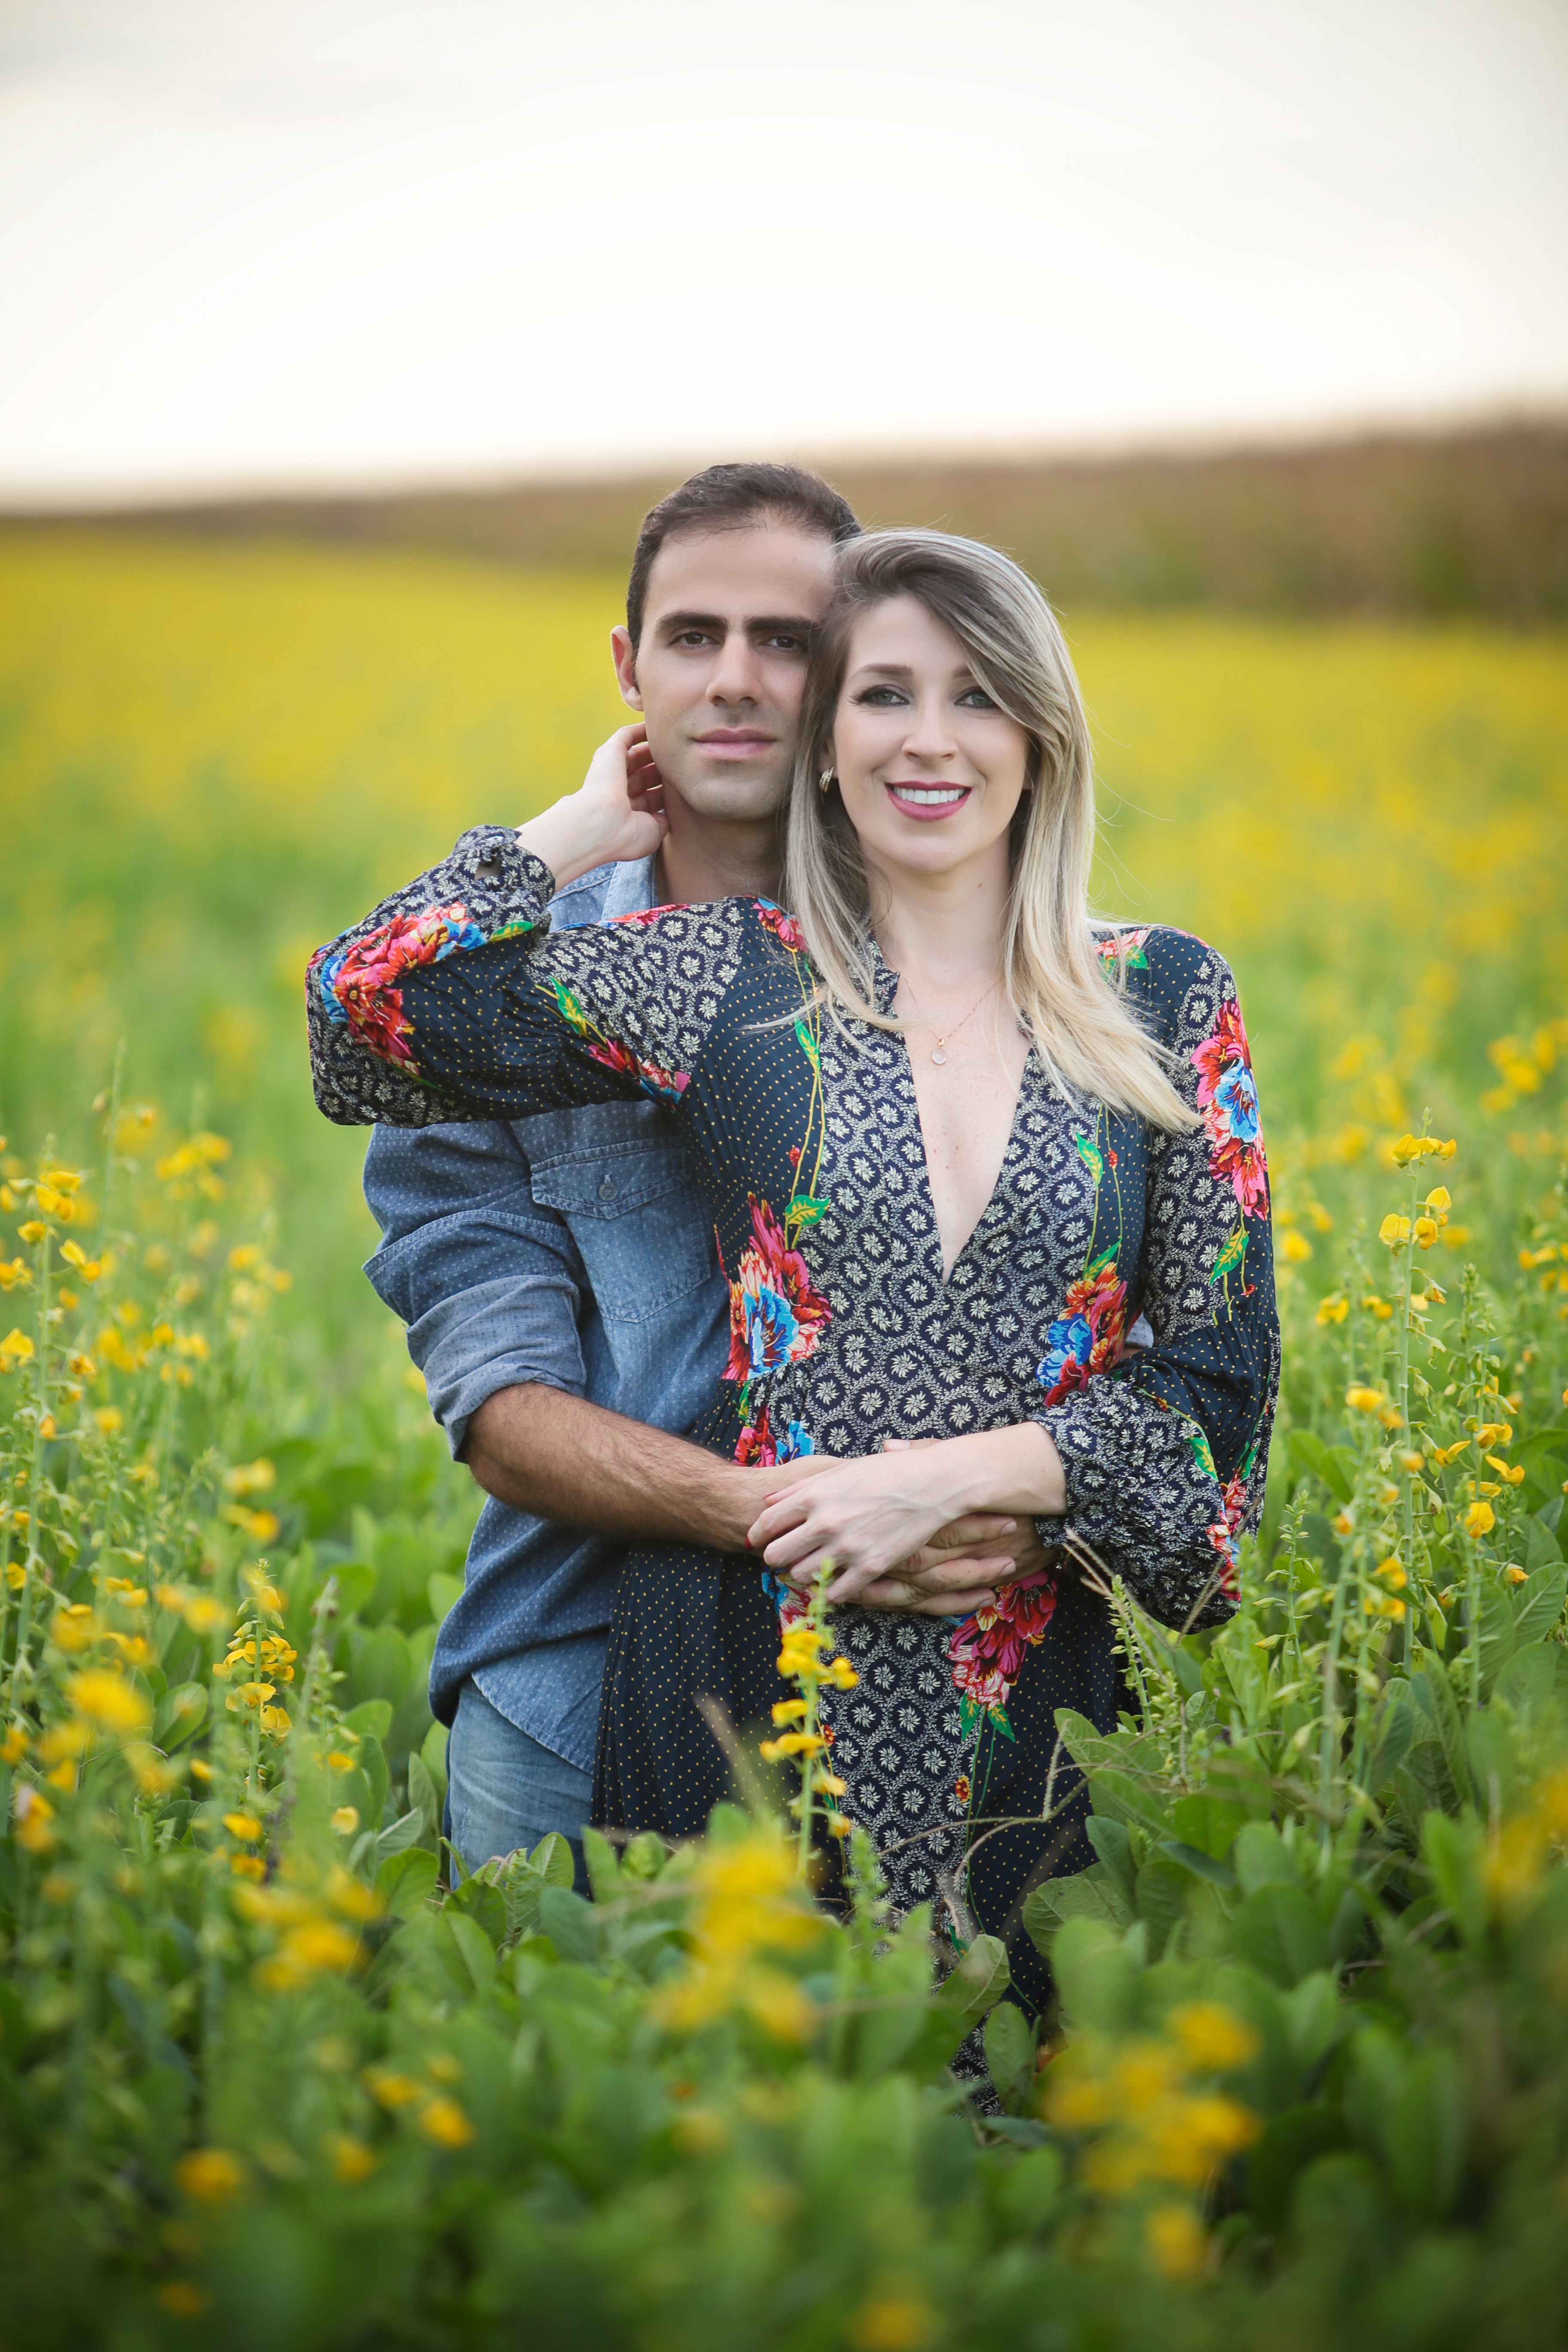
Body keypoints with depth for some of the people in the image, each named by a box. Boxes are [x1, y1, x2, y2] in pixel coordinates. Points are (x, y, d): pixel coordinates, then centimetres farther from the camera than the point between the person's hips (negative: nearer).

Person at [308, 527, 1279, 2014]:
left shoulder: (1167, 1001, 4)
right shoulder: (733, 977, 1)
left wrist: (950, 1474, -11)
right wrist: (595, 822, 2)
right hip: (741, 1677, -1)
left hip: (1028, 1703, 1)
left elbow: (1220, 1379, 1)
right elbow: (370, 1007, -6)